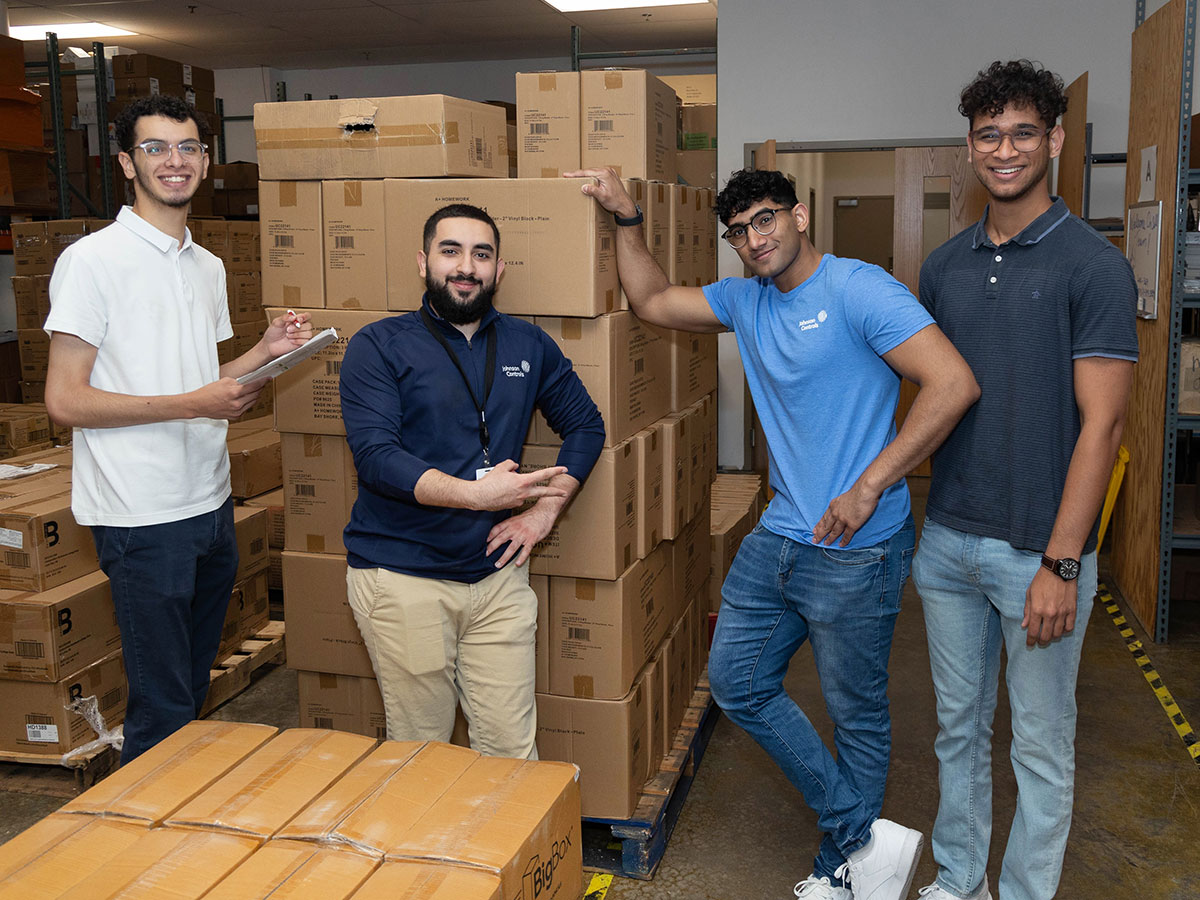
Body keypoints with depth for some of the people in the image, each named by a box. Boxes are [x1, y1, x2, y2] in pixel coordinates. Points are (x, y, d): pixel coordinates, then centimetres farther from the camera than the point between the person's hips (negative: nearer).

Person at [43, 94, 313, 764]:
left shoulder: (208, 267, 14)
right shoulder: (93, 261, -10)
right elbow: (65, 400, -14)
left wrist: (264, 352, 3)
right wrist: (193, 404, -20)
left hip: (211, 502, 8)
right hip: (143, 515, -7)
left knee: (195, 687, 19)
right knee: (162, 708, 1)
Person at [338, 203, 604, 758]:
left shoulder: (528, 346, 10)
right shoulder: (379, 347, -3)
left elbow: (585, 424, 18)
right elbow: (375, 456, -15)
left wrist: (545, 510, 4)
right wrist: (472, 492, -29)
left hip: (498, 573, 3)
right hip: (403, 579, -3)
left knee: (512, 751, 5)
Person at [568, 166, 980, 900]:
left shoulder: (859, 290, -14)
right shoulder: (746, 301, 10)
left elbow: (954, 383, -23)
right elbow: (652, 301, 20)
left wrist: (867, 488, -23)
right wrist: (627, 218, 7)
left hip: (856, 550, -8)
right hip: (779, 537, 9)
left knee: (857, 714, 8)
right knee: (738, 683, 14)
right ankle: (864, 835, 21)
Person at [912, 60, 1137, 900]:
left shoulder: (1092, 264, -10)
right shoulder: (946, 264, 7)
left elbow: (1101, 423, -14)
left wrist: (1061, 564, -18)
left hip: (1037, 550, -5)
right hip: (948, 539, 5)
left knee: (1042, 749, 10)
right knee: (959, 728, 19)